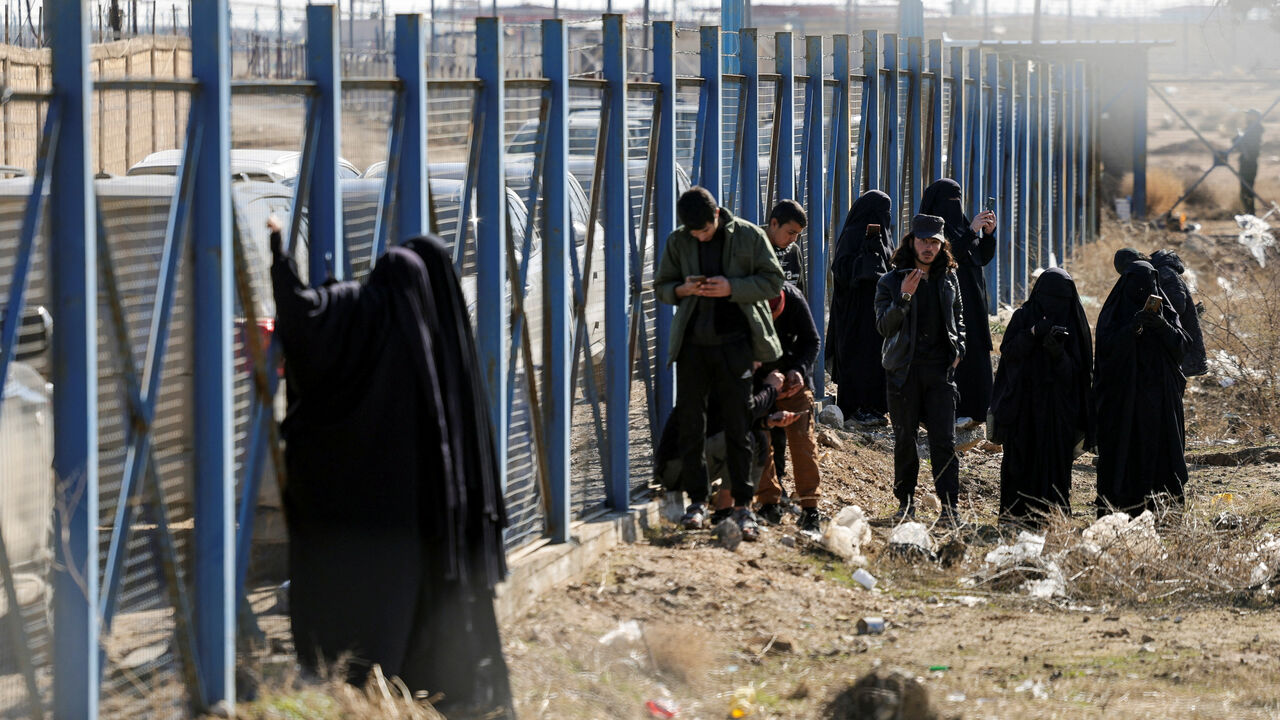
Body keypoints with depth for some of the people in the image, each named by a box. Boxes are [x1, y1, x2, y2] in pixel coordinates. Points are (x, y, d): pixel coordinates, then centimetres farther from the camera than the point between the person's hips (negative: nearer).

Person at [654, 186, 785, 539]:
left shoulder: (748, 236, -1)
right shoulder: (677, 242, 6)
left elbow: (772, 281, -1)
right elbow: (661, 287, 13)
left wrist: (732, 288, -15)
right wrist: (683, 289, -10)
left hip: (735, 342, -2)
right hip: (692, 343, 2)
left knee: (738, 424, 1)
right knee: (690, 423, 3)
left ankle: (742, 504, 6)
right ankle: (698, 499, 13)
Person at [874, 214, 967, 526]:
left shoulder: (949, 279, 11)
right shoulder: (891, 282, 0)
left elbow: (958, 317, 25)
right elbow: (884, 326, -9)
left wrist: (958, 348, 10)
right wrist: (904, 298, -22)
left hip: (940, 370, 1)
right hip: (904, 369, -1)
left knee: (944, 439, -6)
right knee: (904, 439, 4)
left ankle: (949, 507, -6)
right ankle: (905, 503, 16)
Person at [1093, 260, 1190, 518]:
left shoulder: (1165, 310, 10)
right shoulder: (1113, 312, 2)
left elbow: (1181, 345, -1)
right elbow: (1107, 346, -11)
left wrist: (1163, 327, -18)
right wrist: (1133, 327, -24)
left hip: (1159, 395, 3)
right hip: (1123, 397, -3)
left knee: (1158, 447, -3)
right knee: (1123, 447, -7)